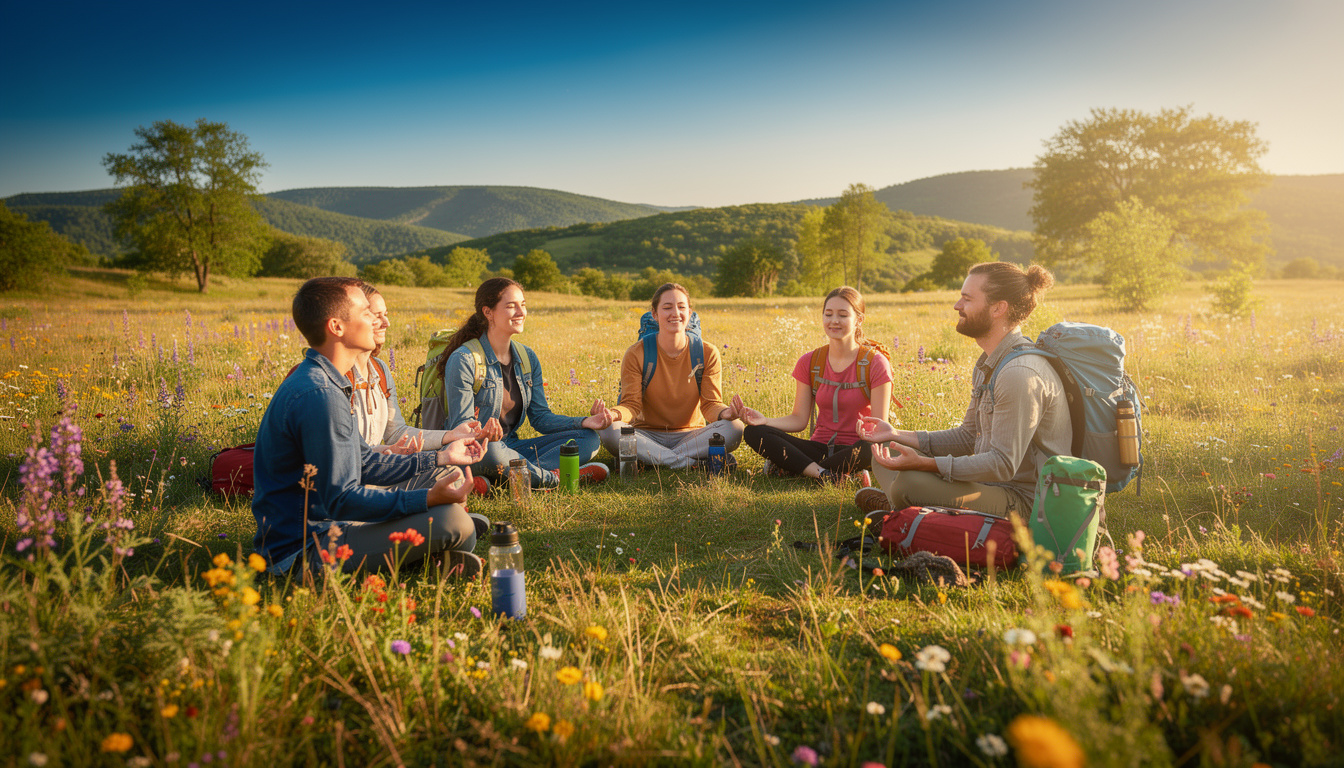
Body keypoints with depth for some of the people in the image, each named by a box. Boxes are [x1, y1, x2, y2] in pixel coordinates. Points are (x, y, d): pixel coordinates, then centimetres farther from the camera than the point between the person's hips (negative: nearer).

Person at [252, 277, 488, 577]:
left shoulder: (321, 381, 12)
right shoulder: (318, 395, -23)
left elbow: (362, 462, 18)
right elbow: (340, 501, -26)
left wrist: (439, 458, 20)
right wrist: (427, 499, -31)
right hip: (304, 548, -11)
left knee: (447, 476, 20)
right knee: (451, 519, -25)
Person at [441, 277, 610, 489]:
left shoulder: (527, 357, 9)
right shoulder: (463, 360, -12)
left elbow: (540, 417, 7)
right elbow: (460, 425, -15)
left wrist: (586, 422, -9)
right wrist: (483, 430, -40)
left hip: (511, 448, 7)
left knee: (588, 439, -9)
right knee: (486, 448, -43)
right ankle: (554, 479, -19)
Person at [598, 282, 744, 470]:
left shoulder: (707, 354, -3)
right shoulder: (636, 355, -7)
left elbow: (710, 403, -6)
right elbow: (632, 403, -10)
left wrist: (725, 412, -32)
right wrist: (615, 414, -35)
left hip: (691, 436, 1)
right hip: (648, 435, 0)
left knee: (734, 428, -27)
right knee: (610, 431, -33)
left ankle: (651, 459, -25)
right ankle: (700, 462, -29)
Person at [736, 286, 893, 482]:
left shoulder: (875, 363, -7)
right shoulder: (810, 363, 4)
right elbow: (799, 420, 2)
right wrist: (763, 420, -16)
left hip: (855, 451, -3)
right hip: (819, 447, 3)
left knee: (873, 447, -40)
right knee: (754, 432, -18)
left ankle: (787, 466, -26)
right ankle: (822, 473, -34)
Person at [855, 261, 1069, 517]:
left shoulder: (1021, 373, -23)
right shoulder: (989, 363, 11)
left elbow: (1003, 465, -25)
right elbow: (969, 437, 16)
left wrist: (923, 464, -28)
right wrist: (897, 435, 9)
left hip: (1023, 500, -10)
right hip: (992, 484, 10)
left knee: (910, 483, -31)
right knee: (885, 455, 12)